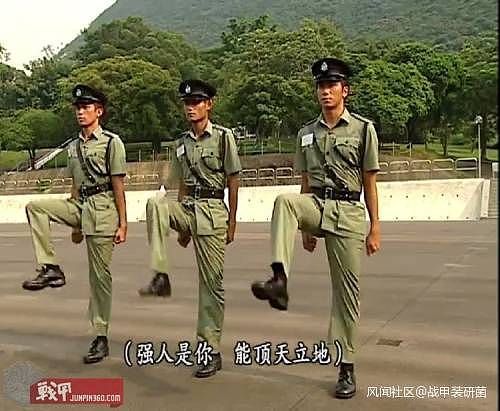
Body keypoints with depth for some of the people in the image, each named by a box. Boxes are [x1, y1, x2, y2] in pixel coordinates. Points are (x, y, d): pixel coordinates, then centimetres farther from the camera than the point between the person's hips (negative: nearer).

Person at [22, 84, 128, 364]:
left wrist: (123, 224, -11)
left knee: (100, 275, -2)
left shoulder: (112, 142, -6)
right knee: (35, 207, -13)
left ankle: (101, 339, 10)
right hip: (79, 205, 7)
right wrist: (75, 223, 22)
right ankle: (51, 269, -9)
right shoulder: (73, 146, 14)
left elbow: (118, 187, -9)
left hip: (103, 208, -7)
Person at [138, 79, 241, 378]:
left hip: (213, 210, -5)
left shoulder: (223, 136, -3)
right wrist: (182, 224, 17)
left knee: (211, 283, -2)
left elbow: (234, 181, -4)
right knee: (156, 204, -29)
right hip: (187, 207, 5)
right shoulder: (182, 142, 13)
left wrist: (232, 221, -7)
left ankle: (212, 351, 10)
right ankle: (161, 277, -24)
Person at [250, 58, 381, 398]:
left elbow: (370, 183, 1)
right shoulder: (307, 133, 12)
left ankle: (347, 369, 15)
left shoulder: (364, 129, 2)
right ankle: (280, 281, -42)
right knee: (284, 201, -32)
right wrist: (306, 227, 15)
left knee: (346, 291, 1)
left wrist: (375, 229, -2)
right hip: (315, 205, 3)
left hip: (348, 212, -3)